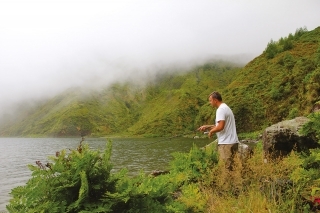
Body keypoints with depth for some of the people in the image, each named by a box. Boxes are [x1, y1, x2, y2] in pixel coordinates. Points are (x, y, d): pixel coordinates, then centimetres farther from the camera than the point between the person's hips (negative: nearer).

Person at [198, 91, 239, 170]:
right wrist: (207, 126, 20)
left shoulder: (221, 109, -13)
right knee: (230, 166, 12)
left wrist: (211, 131, -5)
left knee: (226, 169, -6)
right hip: (232, 142, 10)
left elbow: (220, 127, -23)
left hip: (226, 143, -10)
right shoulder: (226, 108, 19)